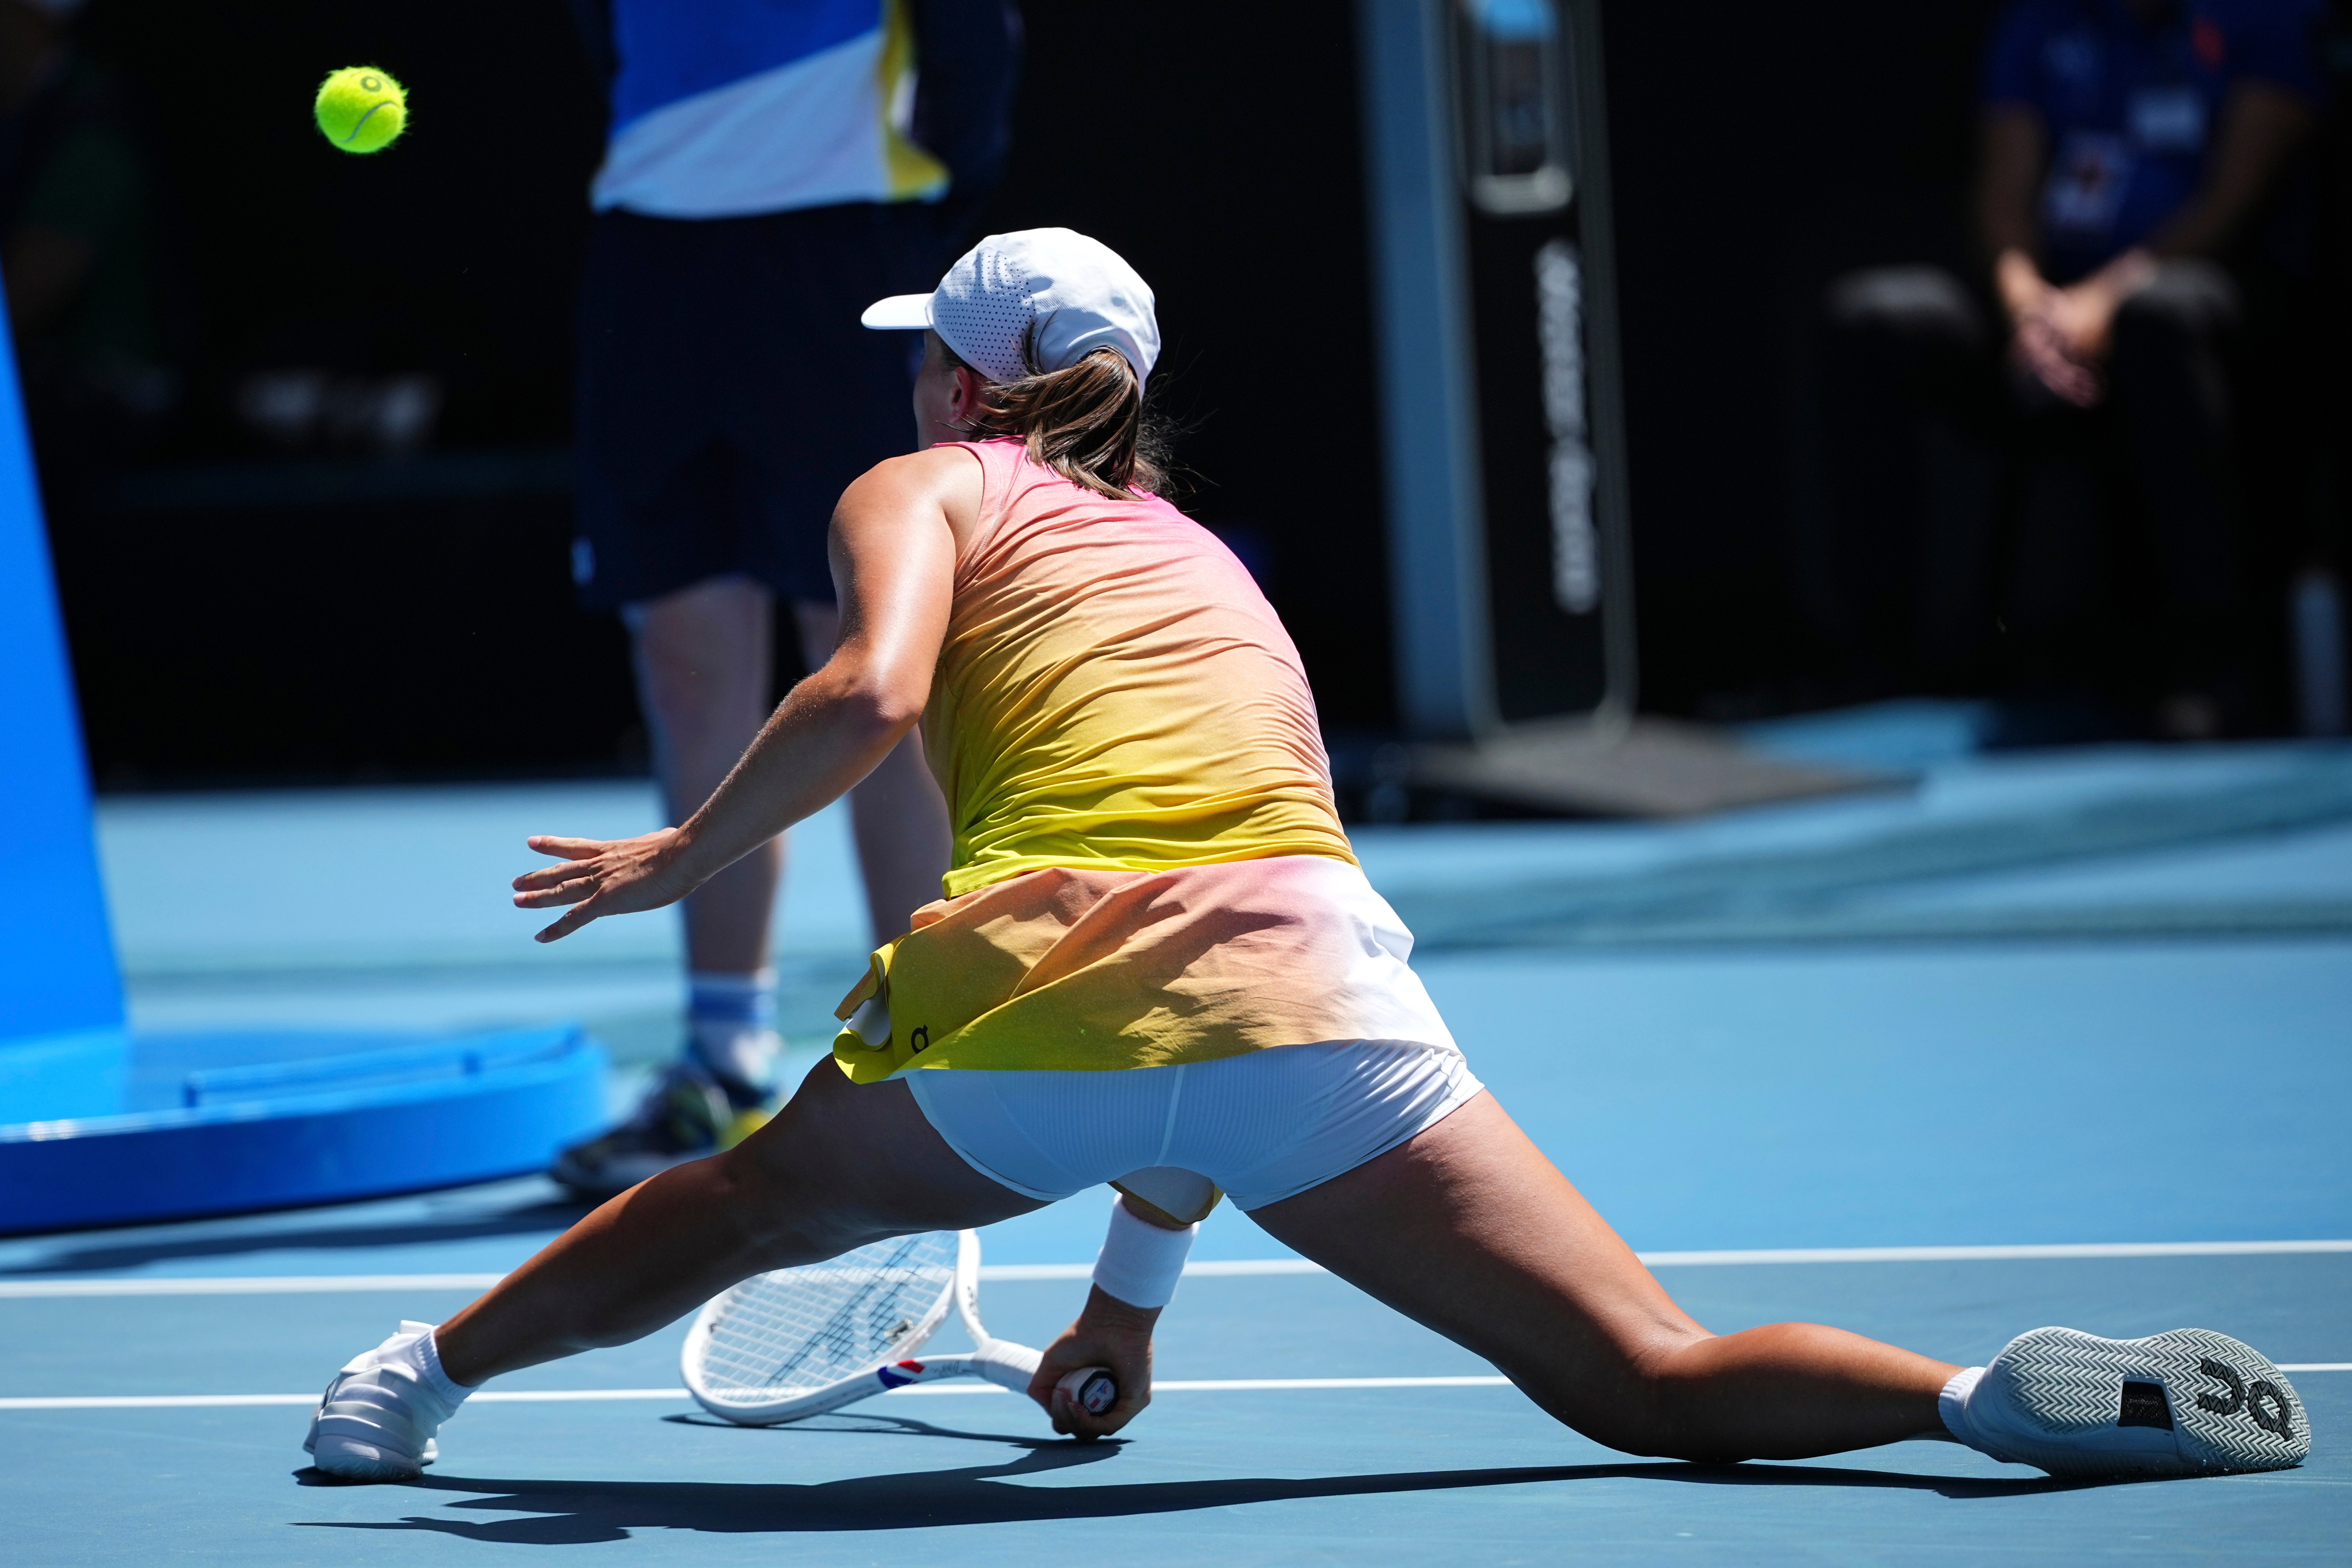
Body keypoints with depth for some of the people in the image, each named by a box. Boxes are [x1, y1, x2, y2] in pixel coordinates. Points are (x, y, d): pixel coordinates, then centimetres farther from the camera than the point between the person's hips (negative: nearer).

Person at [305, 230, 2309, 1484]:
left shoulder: (926, 490, 19)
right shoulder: (1206, 561, 34)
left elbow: (870, 693, -7)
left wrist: (687, 856, 11)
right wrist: (1134, 1283, 47)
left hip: (1032, 1017, -2)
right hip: (1309, 987, 2)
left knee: (741, 1208, 29)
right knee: (1656, 1384, -2)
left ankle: (414, 1377, 44)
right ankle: (1997, 1395, -27)